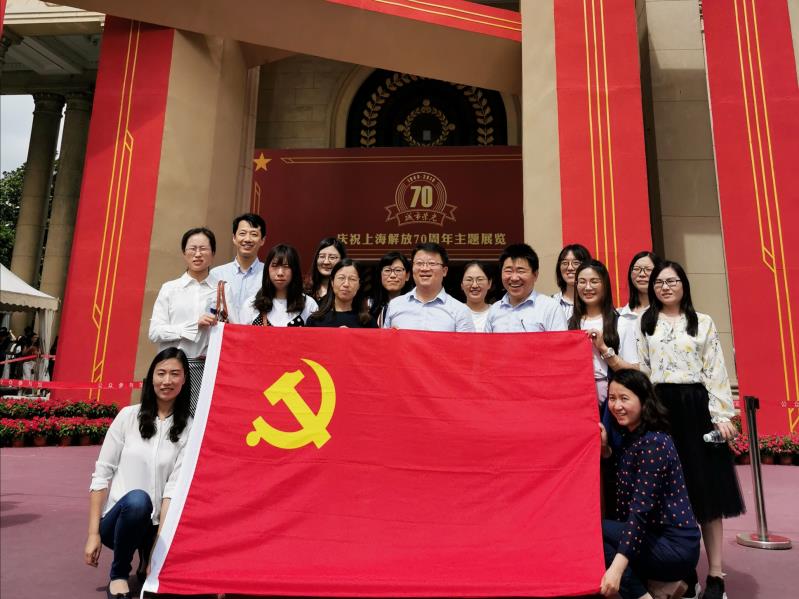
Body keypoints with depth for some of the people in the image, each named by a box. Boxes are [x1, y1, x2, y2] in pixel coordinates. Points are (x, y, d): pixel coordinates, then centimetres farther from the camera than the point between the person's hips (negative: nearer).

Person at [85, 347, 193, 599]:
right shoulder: (128, 415, -2)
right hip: (116, 518, 0)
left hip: (153, 525, 1)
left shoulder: (189, 428, -4)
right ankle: (118, 574, -6)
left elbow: (175, 485, -10)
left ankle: (149, 562, 13)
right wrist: (93, 533, -6)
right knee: (137, 499, -35)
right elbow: (102, 474, -1)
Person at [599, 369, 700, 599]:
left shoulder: (653, 442, -19)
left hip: (676, 546, -10)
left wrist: (617, 567, -32)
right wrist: (604, 448, 4)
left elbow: (641, 508, -27)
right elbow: (623, 498, 15)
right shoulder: (629, 437, 8)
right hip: (653, 536, 10)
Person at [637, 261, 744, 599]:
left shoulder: (703, 323, 8)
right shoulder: (643, 324, 10)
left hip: (696, 408, -1)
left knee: (705, 486, 1)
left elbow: (716, 371, 2)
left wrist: (721, 415, -6)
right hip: (660, 409, 1)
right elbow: (639, 371, 6)